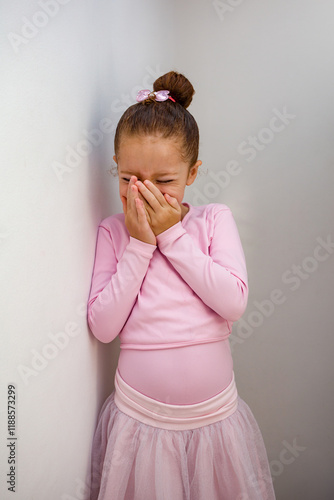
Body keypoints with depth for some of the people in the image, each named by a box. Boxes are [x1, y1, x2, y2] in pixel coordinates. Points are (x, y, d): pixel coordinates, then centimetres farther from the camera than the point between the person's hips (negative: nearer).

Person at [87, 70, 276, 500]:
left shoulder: (214, 219, -5)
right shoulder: (112, 230, -5)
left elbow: (233, 302, -17)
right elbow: (103, 326, -12)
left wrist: (172, 235, -18)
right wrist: (140, 244, -18)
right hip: (138, 417, 0)